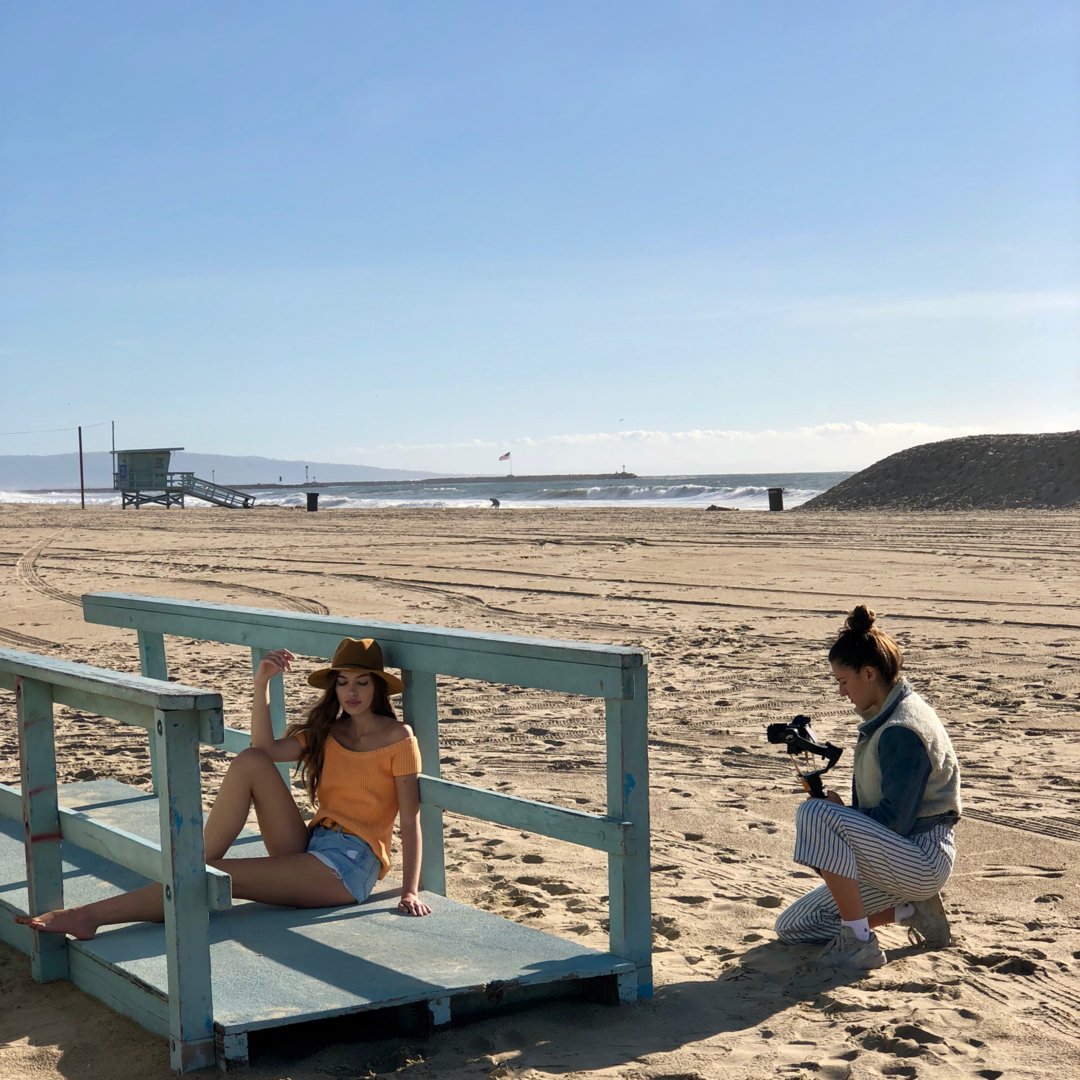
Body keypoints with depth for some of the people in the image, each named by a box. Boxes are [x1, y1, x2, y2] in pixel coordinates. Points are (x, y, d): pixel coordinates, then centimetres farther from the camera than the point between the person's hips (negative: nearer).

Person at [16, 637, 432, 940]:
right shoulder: (326, 733, 16)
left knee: (220, 877, -22)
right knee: (250, 762, -16)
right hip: (309, 846, 6)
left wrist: (410, 891, -15)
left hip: (349, 868, -6)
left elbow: (410, 821, -5)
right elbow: (266, 749, 0)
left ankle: (88, 915, -20)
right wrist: (262, 683, -11)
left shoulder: (398, 739, -1)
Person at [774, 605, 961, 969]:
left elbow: (895, 821, -24)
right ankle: (913, 909, 11)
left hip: (924, 858, -10)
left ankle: (859, 943, -22)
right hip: (902, 858, 10)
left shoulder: (902, 730, -21)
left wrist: (840, 810, -8)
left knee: (815, 814, -31)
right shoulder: (885, 717, 10)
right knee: (792, 928, 9)